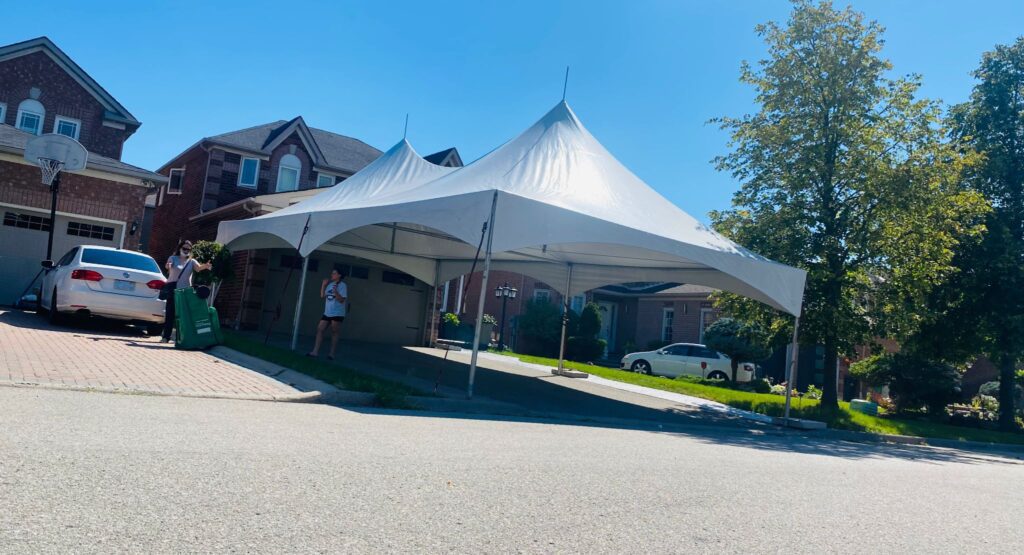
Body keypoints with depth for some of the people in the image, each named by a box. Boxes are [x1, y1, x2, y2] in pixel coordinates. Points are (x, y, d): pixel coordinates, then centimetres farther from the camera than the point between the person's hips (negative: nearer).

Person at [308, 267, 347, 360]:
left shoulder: (342, 285, -8)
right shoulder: (329, 284, 12)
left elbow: (341, 300, -15)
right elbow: (322, 296, 10)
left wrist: (335, 291, -28)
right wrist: (323, 285, 5)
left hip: (337, 314, -7)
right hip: (327, 313, 7)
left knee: (334, 333, -1)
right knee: (319, 329, 1)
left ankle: (332, 354, 5)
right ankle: (315, 351, 1)